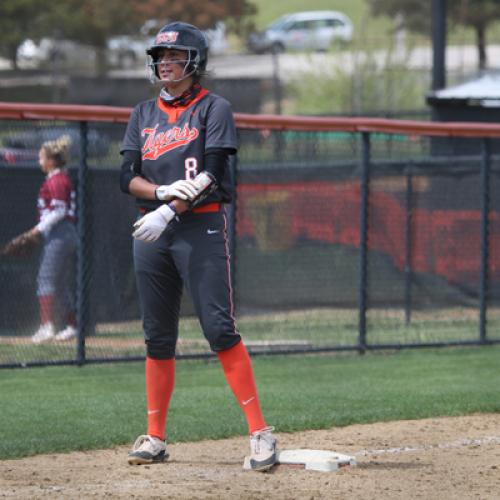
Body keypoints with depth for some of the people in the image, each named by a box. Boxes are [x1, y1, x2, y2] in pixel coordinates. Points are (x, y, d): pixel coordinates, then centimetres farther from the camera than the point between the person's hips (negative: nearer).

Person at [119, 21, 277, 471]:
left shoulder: (214, 109, 1)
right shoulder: (143, 114, 16)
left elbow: (213, 173, -10)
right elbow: (127, 177, 6)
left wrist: (170, 210, -22)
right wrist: (165, 191, -14)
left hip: (201, 227, -5)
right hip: (151, 230, 5)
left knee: (219, 327, -14)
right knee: (158, 335, 7)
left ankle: (260, 432, -16)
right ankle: (155, 438, 13)